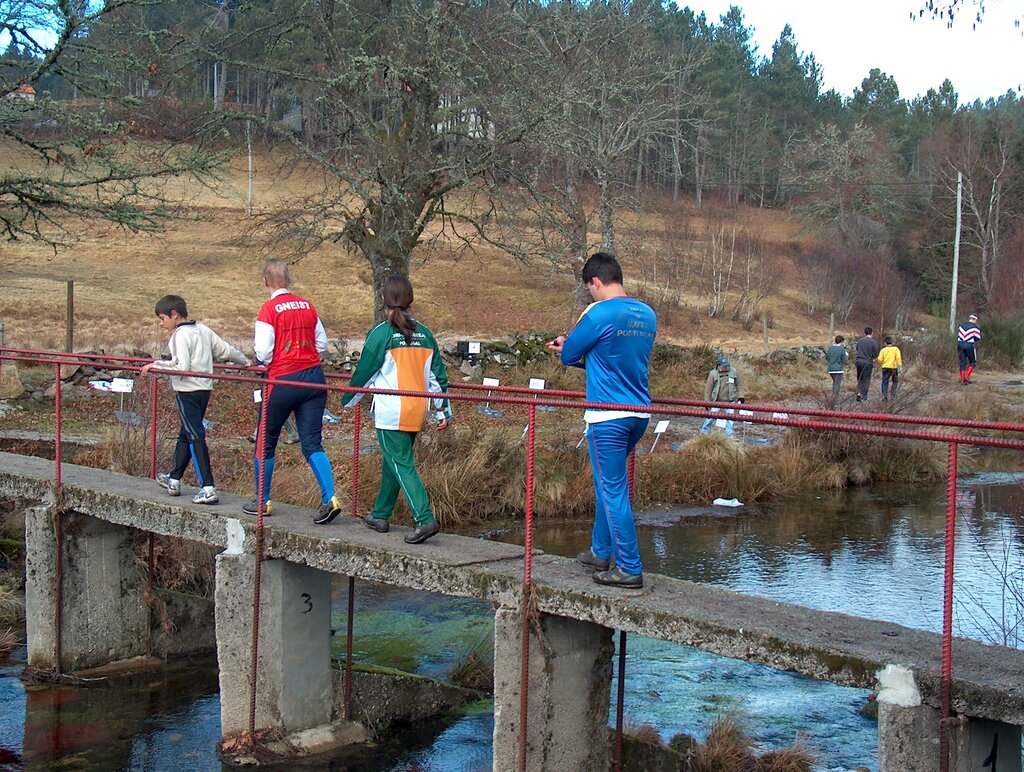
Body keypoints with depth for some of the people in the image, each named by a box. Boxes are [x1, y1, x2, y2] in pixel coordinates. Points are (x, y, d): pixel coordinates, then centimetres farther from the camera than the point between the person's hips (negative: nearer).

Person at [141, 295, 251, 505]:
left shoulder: (180, 335, -12)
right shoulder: (203, 330, 11)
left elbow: (181, 367, -21)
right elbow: (226, 350, 18)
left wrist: (155, 365, -13)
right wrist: (246, 362, 33)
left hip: (187, 391, -9)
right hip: (205, 389, 9)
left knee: (195, 436, -10)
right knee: (185, 434, 19)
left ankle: (208, 488, -16)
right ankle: (174, 479, 32)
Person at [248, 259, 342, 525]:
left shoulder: (269, 309, -9)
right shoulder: (307, 305, 7)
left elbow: (263, 352, -12)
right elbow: (322, 344, 12)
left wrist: (267, 361, 8)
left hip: (283, 381, -4)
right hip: (314, 377, 4)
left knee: (266, 441, 13)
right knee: (312, 443, 3)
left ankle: (262, 501, 22)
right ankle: (329, 499, -11)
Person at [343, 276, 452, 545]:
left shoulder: (381, 333, -9)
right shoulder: (424, 334, 8)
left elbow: (364, 372, -3)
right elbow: (437, 375, 10)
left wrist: (348, 401, 13)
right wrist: (443, 411, 16)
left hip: (390, 412, -6)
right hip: (416, 412, 6)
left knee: (402, 465, -7)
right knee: (392, 462, 19)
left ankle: (425, 519, -19)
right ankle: (380, 515, 29)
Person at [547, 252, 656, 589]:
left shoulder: (599, 314, -14)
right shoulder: (647, 315, 10)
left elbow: (569, 356, -5)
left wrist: (569, 348, 17)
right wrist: (584, 354, 20)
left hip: (608, 416, -8)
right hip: (640, 414, 8)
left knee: (612, 489, -2)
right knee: (609, 482, 21)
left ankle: (629, 568, 1)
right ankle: (600, 552, 31)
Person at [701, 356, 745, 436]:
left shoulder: (733, 372, -2)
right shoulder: (713, 373, -9)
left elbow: (738, 385, 9)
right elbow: (708, 388, -4)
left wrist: (740, 396, 3)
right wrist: (707, 401, -4)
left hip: (729, 401, 2)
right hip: (716, 401, -2)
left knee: (730, 418, 5)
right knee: (711, 417, 2)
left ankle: (729, 434, 16)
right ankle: (704, 432, 18)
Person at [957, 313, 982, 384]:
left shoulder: (962, 325, 14)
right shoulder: (975, 327, -3)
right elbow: (977, 338, -7)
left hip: (961, 344, 5)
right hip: (969, 345, -5)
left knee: (962, 362, 7)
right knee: (973, 362, 11)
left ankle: (962, 379, 4)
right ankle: (967, 376, -2)